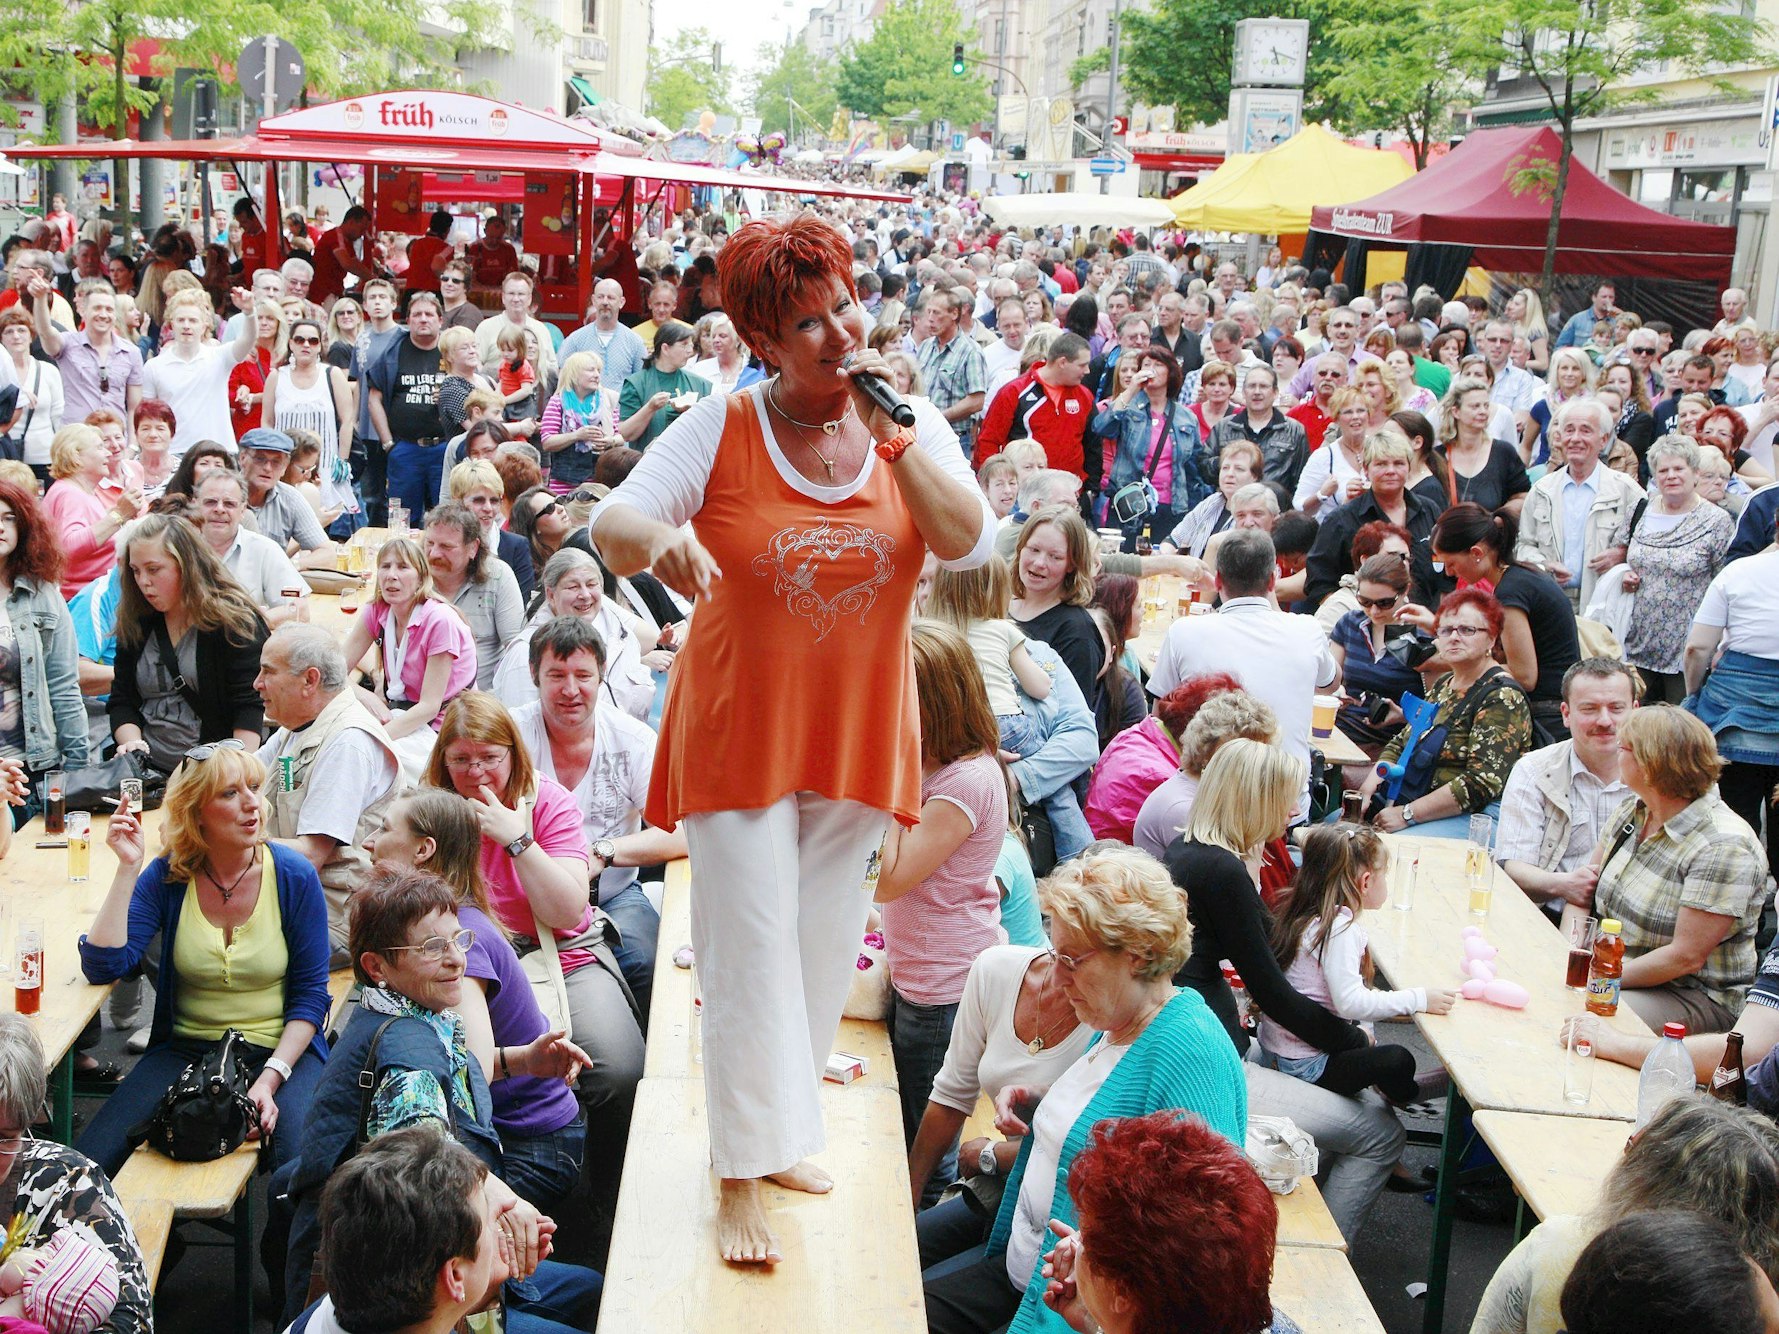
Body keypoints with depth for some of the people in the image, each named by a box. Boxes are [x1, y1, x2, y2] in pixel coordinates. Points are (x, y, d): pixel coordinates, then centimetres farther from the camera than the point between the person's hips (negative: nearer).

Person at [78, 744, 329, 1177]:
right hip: (186, 1050, 2)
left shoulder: (294, 876, -8)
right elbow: (104, 965, -14)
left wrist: (271, 1078, -16)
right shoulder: (167, 877, -3)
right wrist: (127, 867, -18)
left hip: (278, 1048, -2)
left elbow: (310, 993, -4)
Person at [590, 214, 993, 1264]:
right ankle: (742, 1175, 10)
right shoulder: (723, 429, -10)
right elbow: (610, 527, -16)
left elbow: (972, 544, -13)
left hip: (859, 732, 4)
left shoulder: (913, 428, -1)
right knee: (751, 948, -2)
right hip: (740, 730, -3)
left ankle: (778, 1130, 33)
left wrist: (892, 430, -20)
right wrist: (659, 537, -39)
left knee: (823, 946, 14)